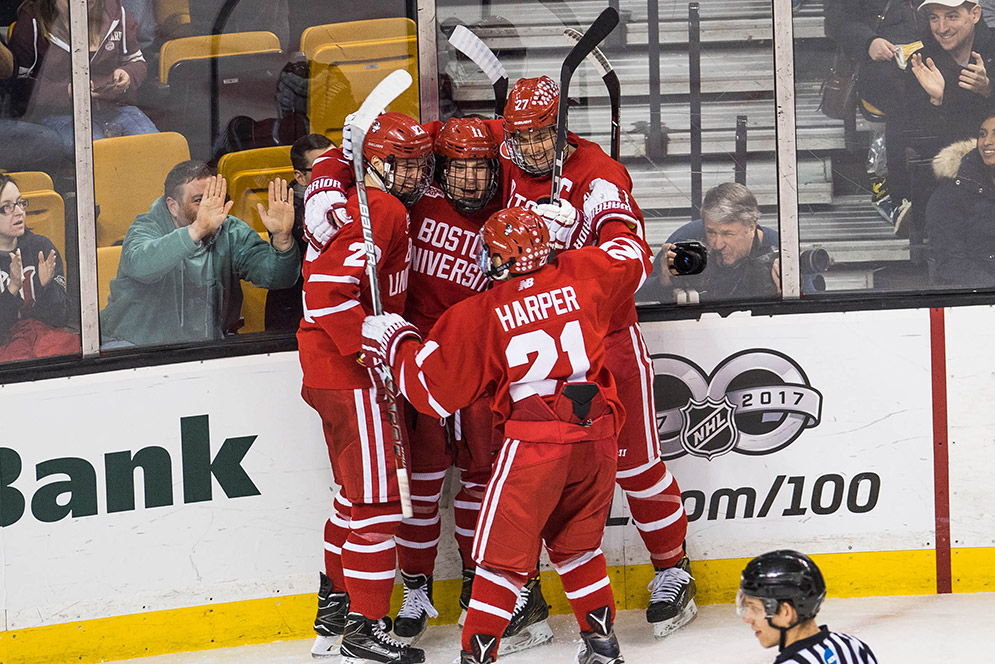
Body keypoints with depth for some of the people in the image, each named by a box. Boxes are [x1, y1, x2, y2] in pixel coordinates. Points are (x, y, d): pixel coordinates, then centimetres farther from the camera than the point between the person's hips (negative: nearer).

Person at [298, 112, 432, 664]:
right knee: (378, 494, -7)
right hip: (351, 371, -11)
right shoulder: (380, 210, -17)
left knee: (357, 489, 21)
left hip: (329, 365, 11)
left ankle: (335, 603, 32)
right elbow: (329, 289, -26)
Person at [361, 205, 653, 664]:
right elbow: (632, 257, 24)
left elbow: (434, 392, 0)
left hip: (534, 443, -4)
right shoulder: (582, 276, 4)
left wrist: (395, 341, 14)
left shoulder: (477, 316, -5)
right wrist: (611, 215, 42)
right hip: (598, 436, 4)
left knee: (504, 553, 3)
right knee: (576, 543, 22)